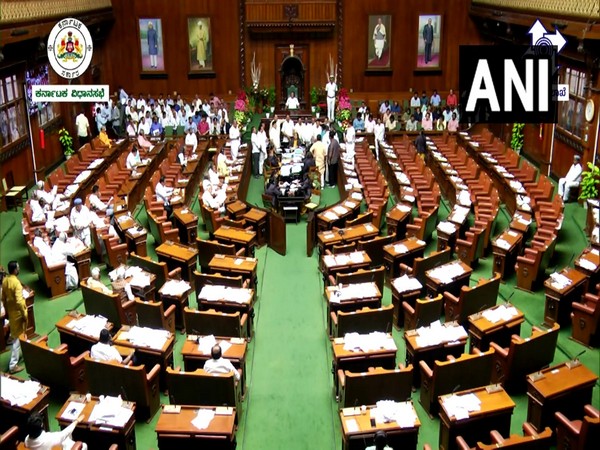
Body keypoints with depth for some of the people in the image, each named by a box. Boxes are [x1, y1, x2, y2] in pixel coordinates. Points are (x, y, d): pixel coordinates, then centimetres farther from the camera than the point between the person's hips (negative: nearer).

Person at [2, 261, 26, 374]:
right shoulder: (16, 283, -27)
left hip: (10, 311, 9)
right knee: (18, 337, -2)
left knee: (15, 335, 26)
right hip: (17, 312, -9)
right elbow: (19, 301, -28)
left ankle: (18, 355, 45)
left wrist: (6, 310, 21)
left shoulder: (4, 280, 0)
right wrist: (24, 314, -19)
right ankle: (13, 365, 1)